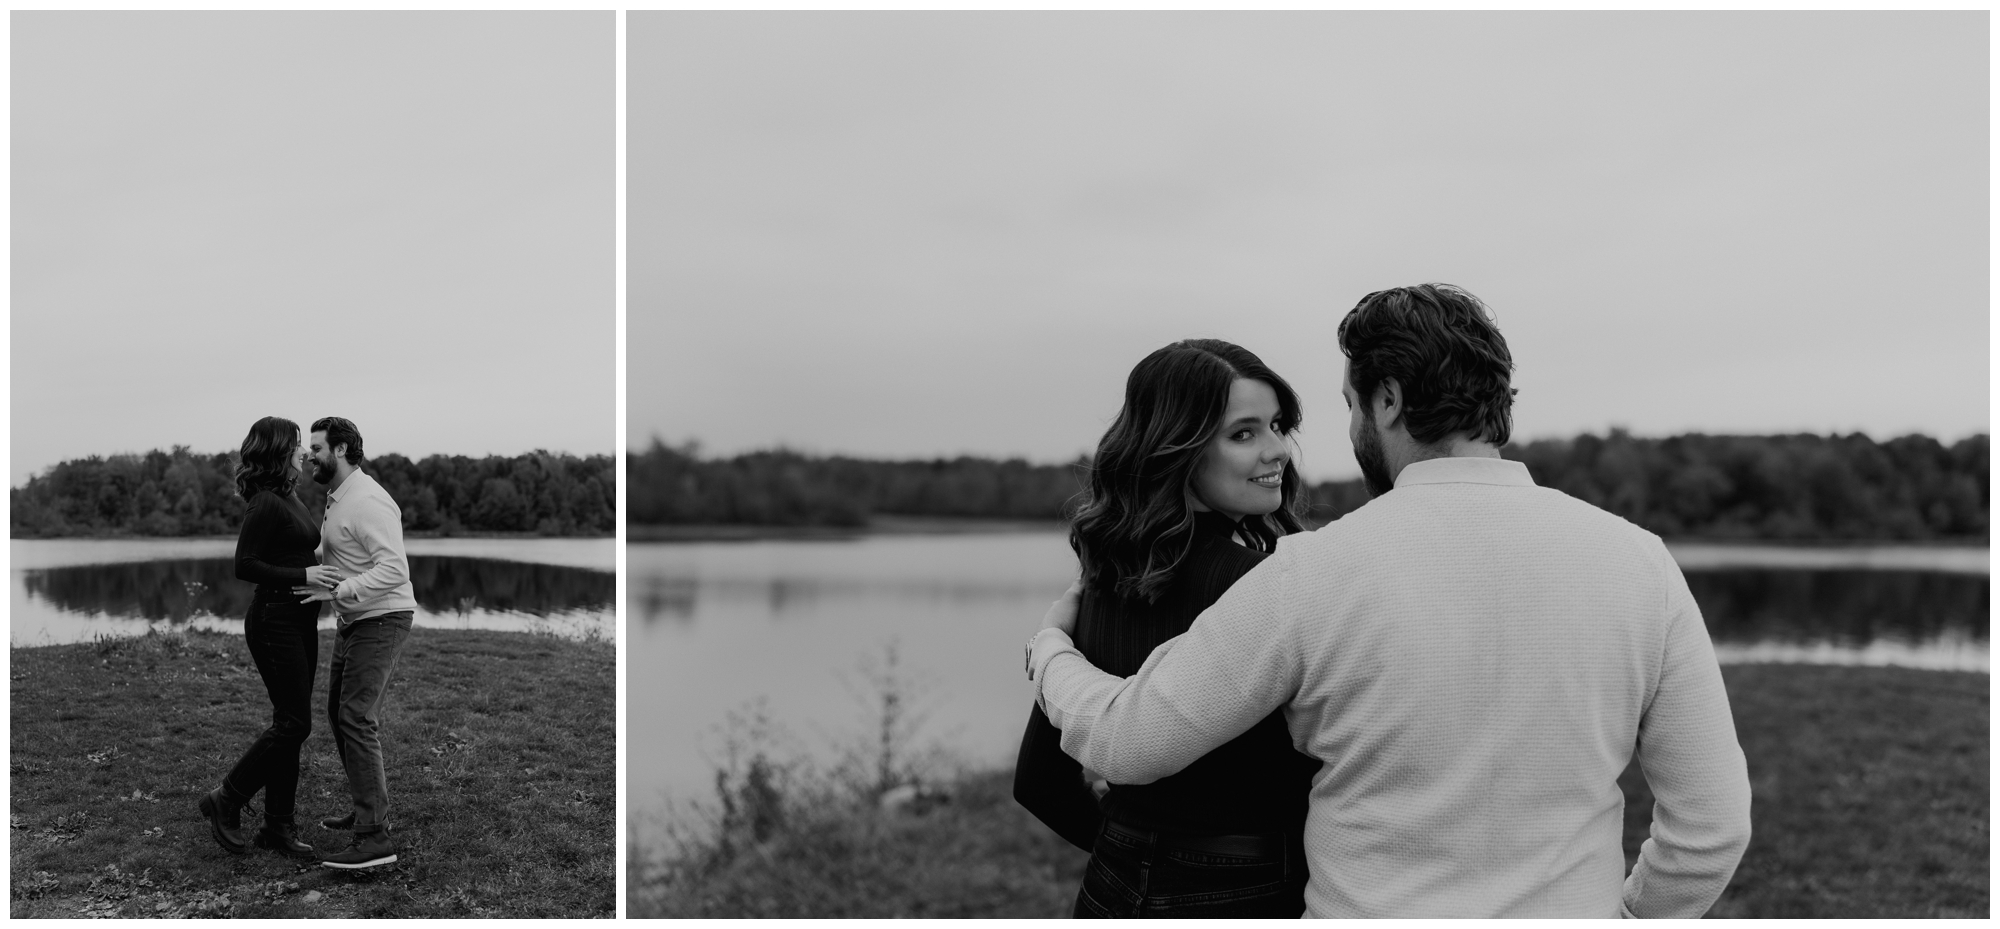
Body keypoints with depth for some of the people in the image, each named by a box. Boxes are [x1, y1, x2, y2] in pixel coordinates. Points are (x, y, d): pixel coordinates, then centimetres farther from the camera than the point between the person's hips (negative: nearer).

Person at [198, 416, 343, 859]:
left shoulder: (288, 499, 14)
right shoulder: (265, 503, -15)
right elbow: (244, 566, -19)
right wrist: (303, 575, -21)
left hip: (299, 622, 9)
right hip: (275, 620, -9)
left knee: (290, 724, 9)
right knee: (293, 723, -8)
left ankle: (279, 826, 15)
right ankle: (226, 801, 7)